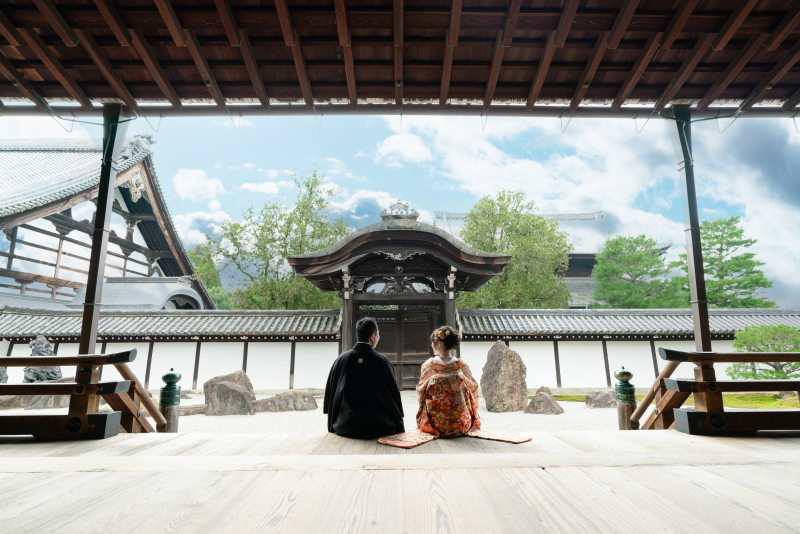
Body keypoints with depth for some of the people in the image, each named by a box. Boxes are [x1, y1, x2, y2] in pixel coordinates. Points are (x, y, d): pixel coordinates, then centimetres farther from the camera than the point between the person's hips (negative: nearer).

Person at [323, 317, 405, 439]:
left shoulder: (342, 359, -6)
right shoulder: (381, 360, -13)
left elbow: (330, 390, 4)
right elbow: (393, 393, -5)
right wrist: (399, 426, 12)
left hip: (345, 428, 3)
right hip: (377, 428, -3)